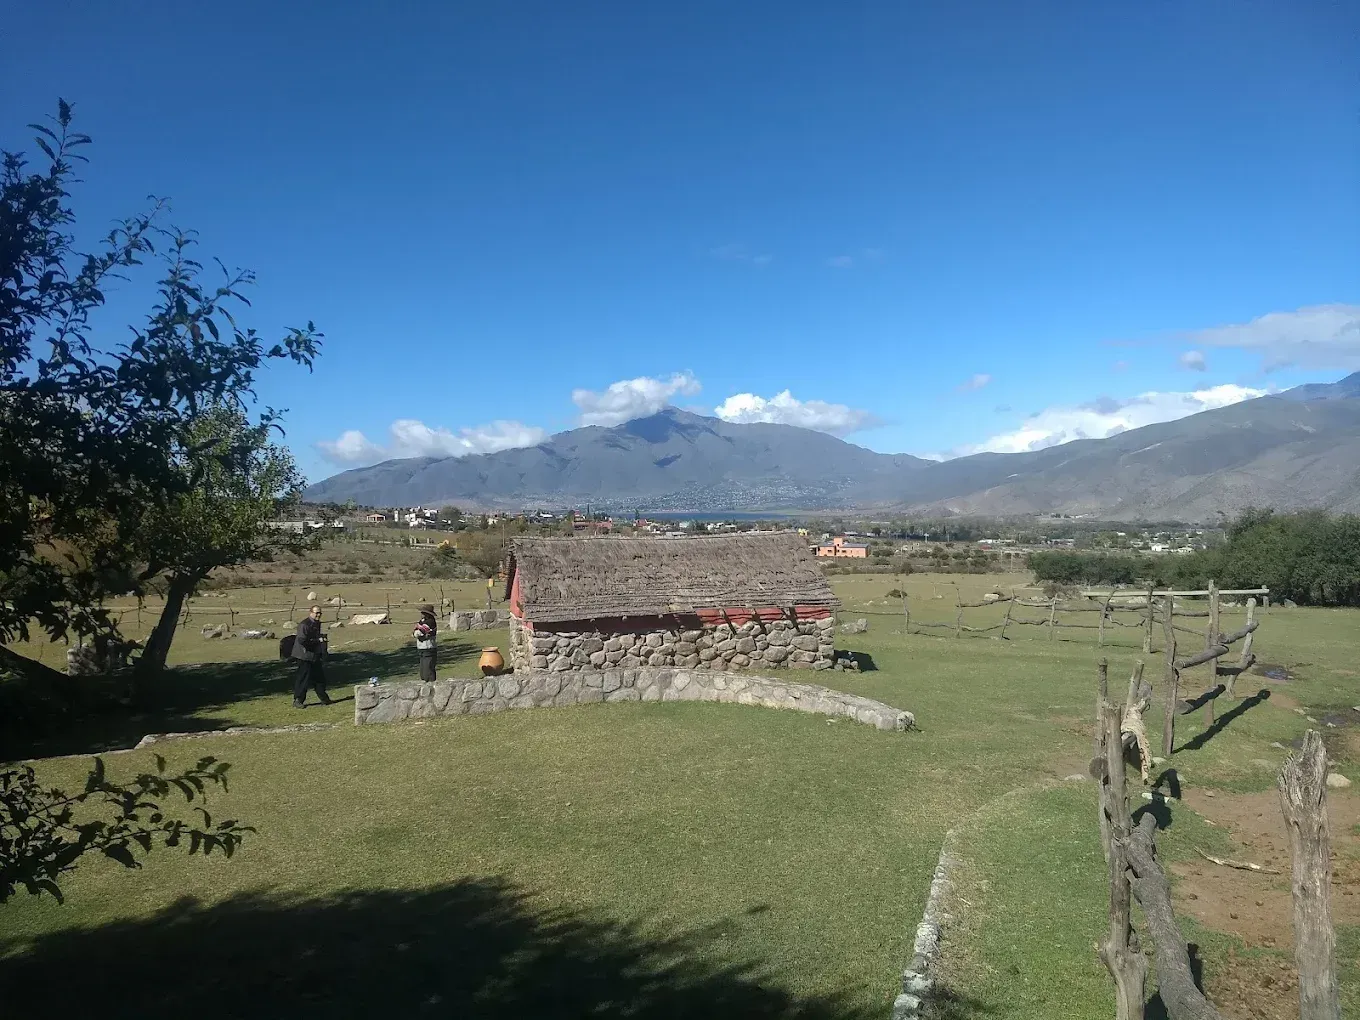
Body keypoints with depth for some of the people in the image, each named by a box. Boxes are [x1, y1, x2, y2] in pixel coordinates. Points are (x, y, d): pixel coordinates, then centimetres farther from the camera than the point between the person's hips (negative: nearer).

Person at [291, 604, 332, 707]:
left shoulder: (317, 624, 12)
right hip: (305, 656, -9)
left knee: (320, 676, 13)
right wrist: (318, 640, -24)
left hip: (315, 656, 9)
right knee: (303, 678, -4)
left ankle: (324, 698, 23)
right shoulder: (304, 625, -18)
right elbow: (302, 640, -27)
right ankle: (297, 701, 4)